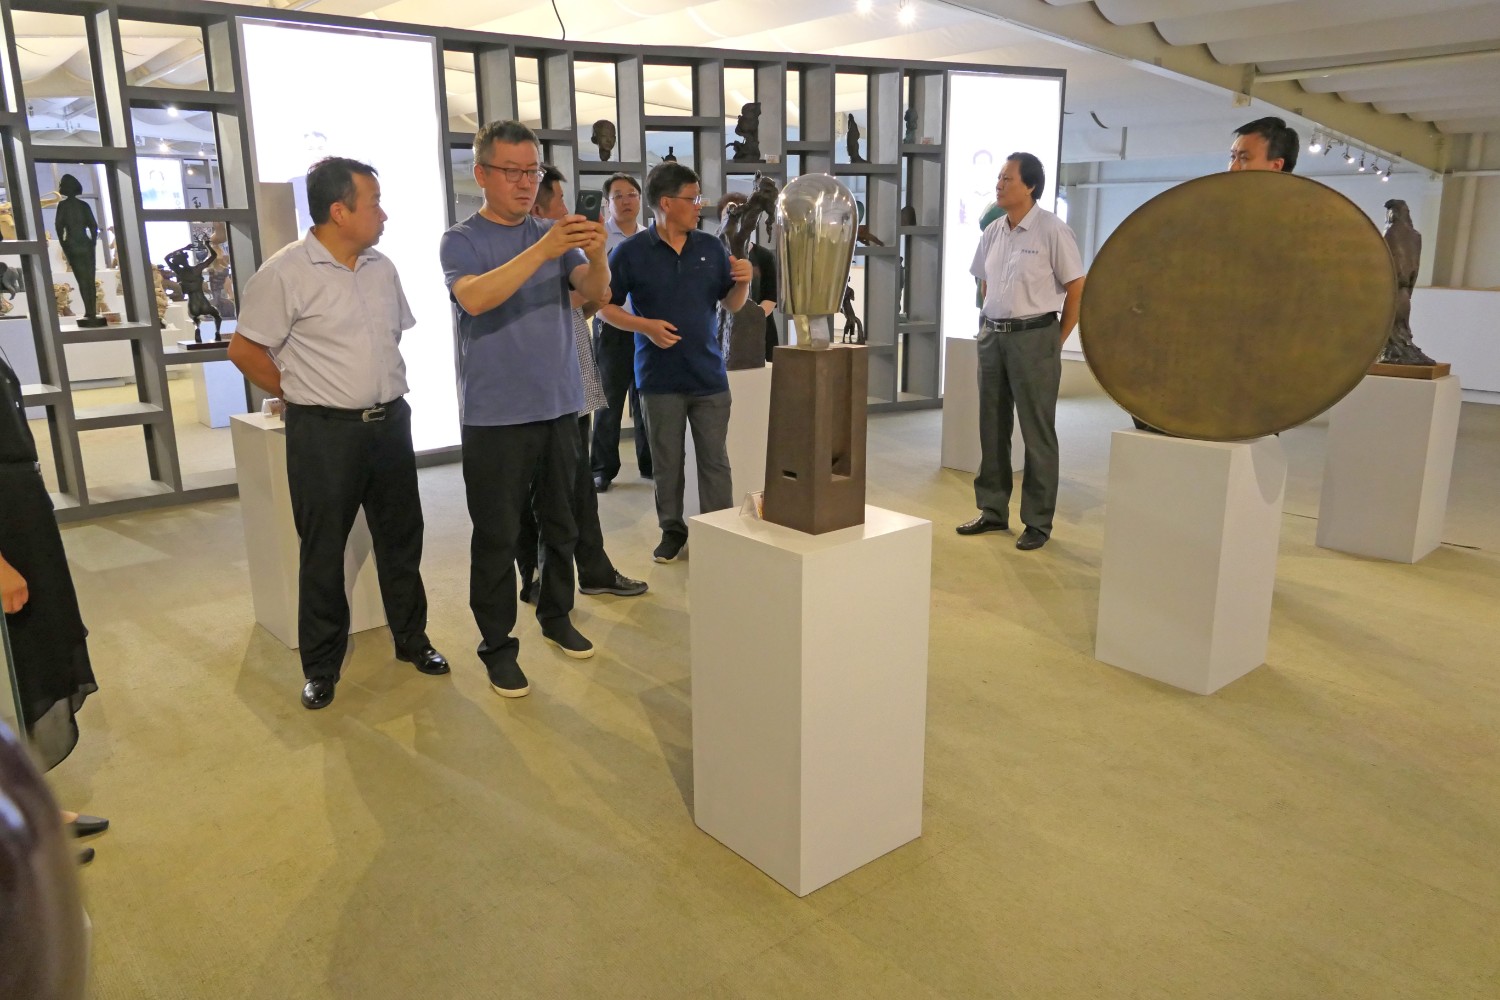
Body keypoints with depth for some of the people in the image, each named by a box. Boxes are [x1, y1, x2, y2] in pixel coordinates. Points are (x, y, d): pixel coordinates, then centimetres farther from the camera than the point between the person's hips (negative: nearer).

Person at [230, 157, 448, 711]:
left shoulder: (383, 268, 7)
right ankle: (321, 666, 20)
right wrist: (304, 394, -2)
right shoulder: (285, 273, -11)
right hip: (325, 434, -5)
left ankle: (411, 638, 30)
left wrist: (386, 389, 11)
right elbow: (244, 349, -7)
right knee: (323, 552, 6)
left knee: (400, 538, 14)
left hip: (390, 423, 5)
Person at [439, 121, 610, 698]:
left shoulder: (555, 236, 10)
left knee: (561, 525, 14)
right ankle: (497, 644, 12)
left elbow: (597, 294, -4)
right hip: (495, 414, -4)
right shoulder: (462, 241, -3)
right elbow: (474, 298, -24)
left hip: (559, 407, 5)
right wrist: (543, 250, -32)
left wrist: (596, 256, -26)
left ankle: (556, 616, 31)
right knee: (497, 536, 1)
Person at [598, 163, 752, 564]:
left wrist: (744, 281, -12)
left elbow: (732, 304, 9)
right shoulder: (631, 252, -5)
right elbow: (605, 307, -2)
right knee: (667, 462, 10)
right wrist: (646, 325, -16)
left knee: (715, 460, 5)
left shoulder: (711, 247, 4)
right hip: (660, 377, -2)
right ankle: (672, 530, 24)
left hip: (709, 375, 2)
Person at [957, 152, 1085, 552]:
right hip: (992, 336, 7)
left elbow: (1077, 287, -8)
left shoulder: (1052, 230, -9)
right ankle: (993, 511, 24)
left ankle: (1038, 522, 9)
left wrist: (1057, 340, -6)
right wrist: (989, 325, 12)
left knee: (1037, 433, 1)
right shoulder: (993, 231, 9)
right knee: (992, 428, 12)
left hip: (1034, 337, -6)